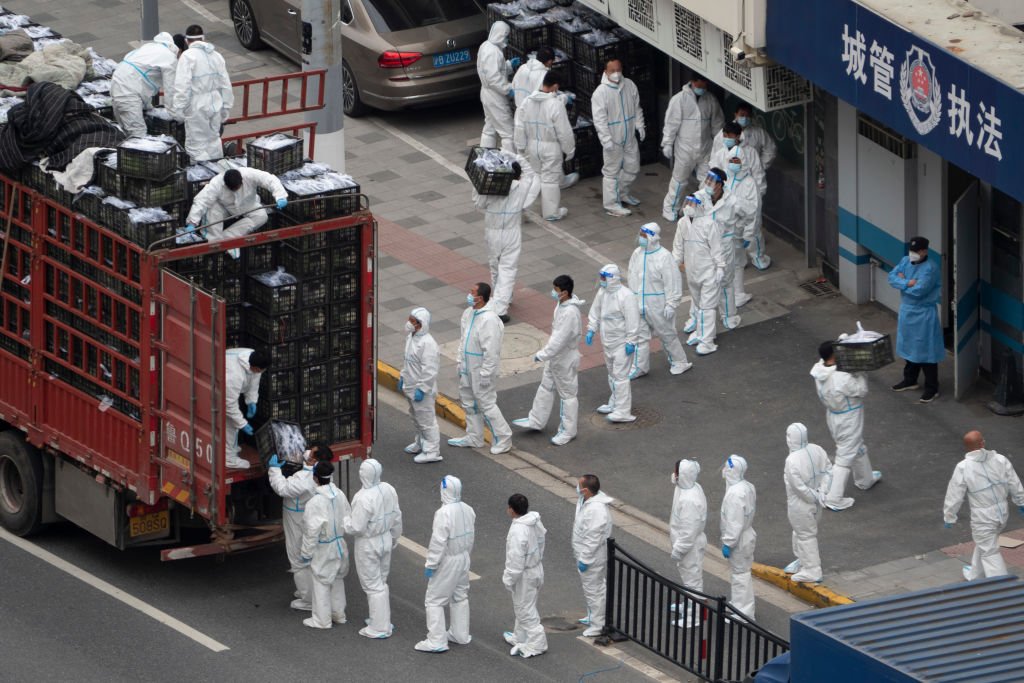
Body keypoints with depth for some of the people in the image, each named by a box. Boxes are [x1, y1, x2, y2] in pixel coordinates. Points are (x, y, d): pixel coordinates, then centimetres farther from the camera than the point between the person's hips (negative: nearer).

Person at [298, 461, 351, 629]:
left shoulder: (315, 502, -27)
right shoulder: (339, 495, -6)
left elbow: (312, 531, -23)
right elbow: (348, 519, 4)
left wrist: (306, 553, -13)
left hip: (323, 549, -7)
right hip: (339, 545, 7)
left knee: (321, 583, 7)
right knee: (337, 579, 22)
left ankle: (322, 620, 17)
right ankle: (338, 614, 34)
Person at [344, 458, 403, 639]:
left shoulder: (364, 498, -30)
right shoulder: (388, 490, -6)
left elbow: (356, 527, -26)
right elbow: (397, 517, 6)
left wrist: (344, 521, -5)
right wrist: (394, 537, 21)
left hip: (368, 545, -8)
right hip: (385, 540, 8)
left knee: (373, 585, 4)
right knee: (381, 582, 23)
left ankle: (380, 627, 11)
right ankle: (382, 619, 36)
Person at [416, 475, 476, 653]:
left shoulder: (444, 513, -27)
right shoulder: (468, 511, -2)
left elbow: (438, 542, -25)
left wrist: (430, 564, -17)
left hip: (447, 562, -8)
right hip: (463, 558, 8)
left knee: (434, 600, 2)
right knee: (460, 597, 22)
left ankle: (437, 641, 1)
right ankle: (461, 635, 33)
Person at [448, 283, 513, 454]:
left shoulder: (489, 320, -28)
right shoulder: (468, 314, 1)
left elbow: (491, 350, -26)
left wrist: (485, 375, -22)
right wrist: (460, 362, 15)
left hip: (482, 370, -9)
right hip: (468, 369, 9)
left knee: (487, 404, 0)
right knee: (469, 403, 20)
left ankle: (503, 440, 14)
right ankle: (474, 438, 36)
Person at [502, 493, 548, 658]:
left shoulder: (518, 530, -30)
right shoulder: (536, 522, -2)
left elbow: (515, 559, -27)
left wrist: (509, 578, -15)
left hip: (525, 576, -9)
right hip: (537, 569, 9)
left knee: (525, 609, 4)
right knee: (522, 607, 24)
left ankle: (537, 643, 10)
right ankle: (520, 637, 38)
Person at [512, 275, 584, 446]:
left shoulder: (570, 312, -33)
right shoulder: (561, 304, -2)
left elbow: (560, 339, -33)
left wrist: (542, 355, -24)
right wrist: (546, 353, 18)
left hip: (565, 360, -10)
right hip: (554, 356, 10)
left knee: (567, 394, 6)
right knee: (546, 388, 21)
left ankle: (567, 431, 19)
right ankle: (536, 421, 35)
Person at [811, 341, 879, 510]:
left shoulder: (819, 371, -13)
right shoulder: (842, 378, -34)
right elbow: (861, 391, -21)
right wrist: (860, 373, -11)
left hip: (833, 416, 8)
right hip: (848, 420, -8)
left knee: (858, 447, 30)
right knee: (845, 457, 5)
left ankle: (865, 480, 52)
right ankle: (834, 499, 11)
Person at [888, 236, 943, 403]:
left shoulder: (930, 268, -22)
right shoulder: (905, 261, 2)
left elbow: (918, 290, -28)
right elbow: (892, 277, -5)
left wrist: (901, 282, -12)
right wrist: (907, 283, -21)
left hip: (924, 315, -8)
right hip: (907, 311, 8)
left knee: (926, 351, -2)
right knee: (909, 347, 20)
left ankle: (932, 388, 5)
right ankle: (910, 380, 36)